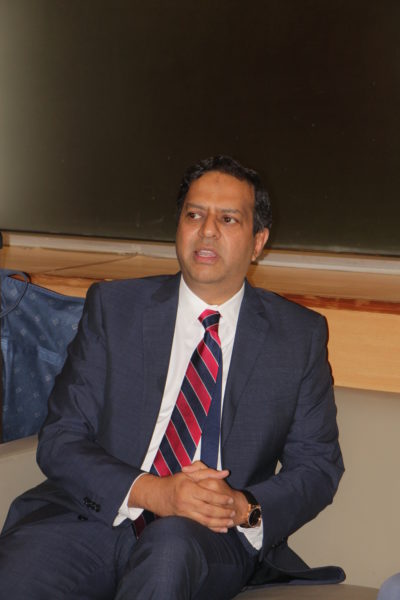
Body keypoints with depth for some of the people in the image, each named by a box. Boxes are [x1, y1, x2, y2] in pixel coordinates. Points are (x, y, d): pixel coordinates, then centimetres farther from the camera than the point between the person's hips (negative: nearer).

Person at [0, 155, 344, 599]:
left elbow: (318, 466, 9)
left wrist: (245, 508, -13)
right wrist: (149, 491, -17)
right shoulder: (111, 307, 7)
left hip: (216, 541, 0)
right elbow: (59, 440, 1)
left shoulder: (300, 335, 8)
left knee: (172, 543, -36)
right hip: (96, 519, 0)